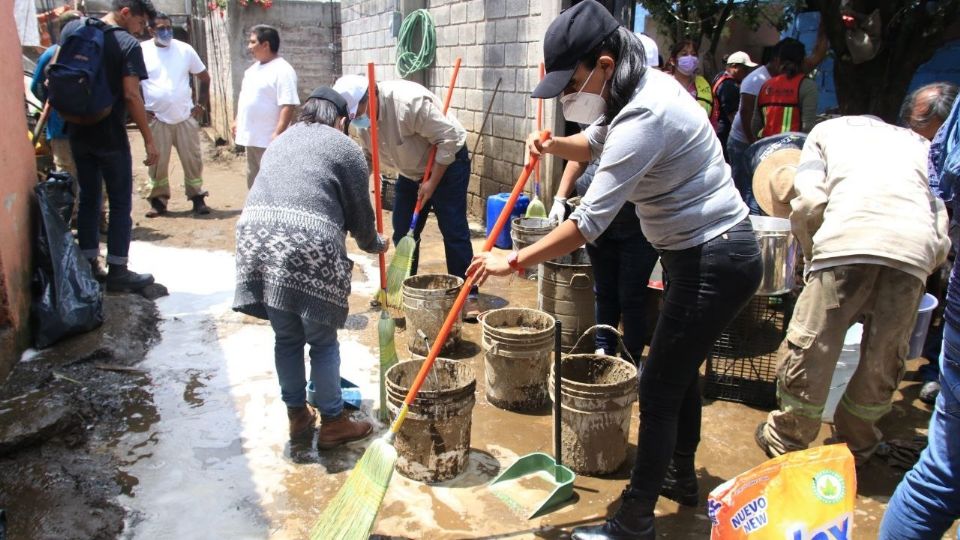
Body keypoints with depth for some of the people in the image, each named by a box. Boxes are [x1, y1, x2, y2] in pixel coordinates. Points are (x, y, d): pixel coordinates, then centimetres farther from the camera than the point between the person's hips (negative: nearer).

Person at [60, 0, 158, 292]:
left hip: (78, 133, 6)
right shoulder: (128, 45, -12)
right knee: (120, 204, 3)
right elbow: (131, 95, -19)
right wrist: (149, 139, -14)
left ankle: (88, 266, 19)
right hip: (110, 136, -6)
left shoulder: (72, 29, 7)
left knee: (88, 198, 15)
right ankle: (117, 272, 5)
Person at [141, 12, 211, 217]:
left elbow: (204, 77, 11)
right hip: (157, 119, -1)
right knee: (157, 162, 4)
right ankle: (158, 201, 16)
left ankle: (198, 198, 14)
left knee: (193, 160, 4)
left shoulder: (185, 49, 3)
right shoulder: (141, 51, -2)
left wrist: (202, 104, 4)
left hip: (186, 117, 1)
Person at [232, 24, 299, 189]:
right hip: (251, 137, 9)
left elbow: (288, 106, -23)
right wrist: (237, 121, 21)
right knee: (254, 179, 18)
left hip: (268, 140, -9)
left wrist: (278, 135, -27)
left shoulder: (282, 70, -16)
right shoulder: (253, 68, 14)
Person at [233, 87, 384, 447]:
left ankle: (297, 416, 31)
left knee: (286, 337, 18)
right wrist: (374, 245, 35)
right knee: (323, 341, 8)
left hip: (255, 232, 5)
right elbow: (360, 213, 15)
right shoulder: (344, 146, 14)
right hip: (309, 241, -5)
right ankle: (333, 423, 20)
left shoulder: (281, 140, 30)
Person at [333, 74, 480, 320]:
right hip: (411, 170, 7)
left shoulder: (409, 102, -33)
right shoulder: (362, 118, -9)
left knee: (454, 232, -9)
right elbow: (368, 154, 3)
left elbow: (449, 138, -29)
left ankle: (467, 294, -3)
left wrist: (432, 182, -24)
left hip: (447, 163, -7)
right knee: (403, 231, 5)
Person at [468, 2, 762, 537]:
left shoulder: (644, 116, -27)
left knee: (658, 391, -3)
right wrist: (555, 145, -2)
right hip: (710, 250, 10)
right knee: (681, 368, 23)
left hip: (717, 262, -10)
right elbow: (595, 142, 20)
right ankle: (681, 474, 44)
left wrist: (513, 260, -20)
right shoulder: (645, 85, 2)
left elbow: (590, 222, -29)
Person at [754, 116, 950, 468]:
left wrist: (811, 255, 17)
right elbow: (943, 232, 19)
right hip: (916, 249, 4)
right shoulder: (920, 144, 35)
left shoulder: (827, 129, 26)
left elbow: (808, 201, 6)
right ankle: (856, 446, 32)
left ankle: (785, 442, 21)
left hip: (847, 239, -3)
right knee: (884, 361, 16)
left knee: (808, 349, 8)